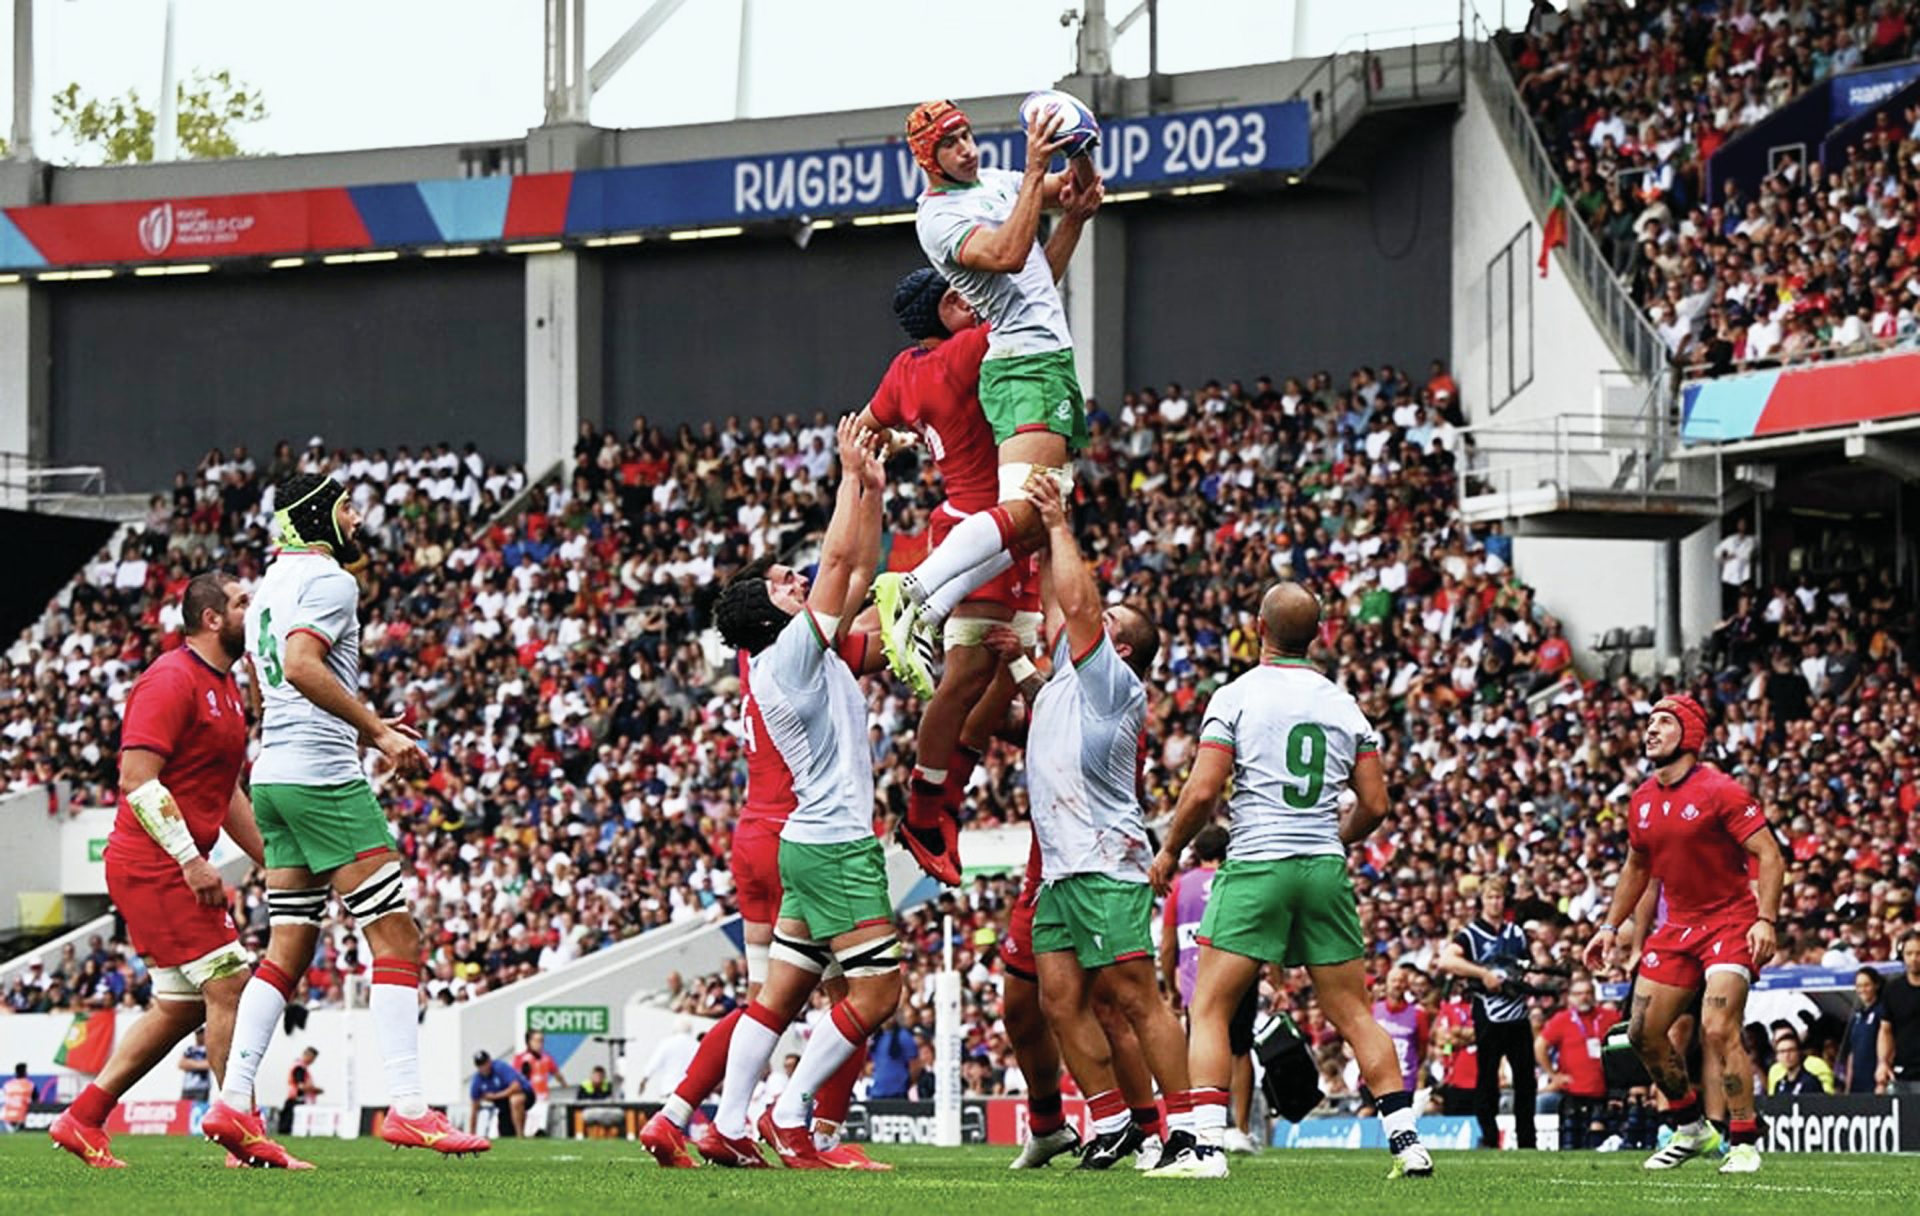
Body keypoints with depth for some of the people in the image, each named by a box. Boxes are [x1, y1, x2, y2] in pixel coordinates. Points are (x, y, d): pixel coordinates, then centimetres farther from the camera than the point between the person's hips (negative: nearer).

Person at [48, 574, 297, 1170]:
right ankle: (246, 1136, -9)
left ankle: (82, 1120, 15)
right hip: (152, 866, -10)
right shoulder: (172, 680, -14)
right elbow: (137, 776, -21)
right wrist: (191, 858, -25)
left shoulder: (224, 688, 18)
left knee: (181, 1007, 10)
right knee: (228, 983, -12)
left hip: (175, 867, 10)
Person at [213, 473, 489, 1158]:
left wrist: (365, 728, 28)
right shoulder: (329, 580, -9)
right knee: (397, 939, -9)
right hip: (322, 775, -10)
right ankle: (407, 1108, -15)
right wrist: (377, 731, -22)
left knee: (289, 948, 11)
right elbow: (302, 665, -24)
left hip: (274, 776, 10)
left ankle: (233, 1102, 4)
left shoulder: (268, 588, 21)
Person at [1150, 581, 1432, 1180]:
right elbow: (1373, 805, 9)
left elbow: (1202, 792, -9)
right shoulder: (1344, 706, 9)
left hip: (1256, 865, -4)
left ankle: (1208, 1147, -11)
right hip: (1325, 870, 4)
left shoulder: (1237, 697, -4)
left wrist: (1170, 850, 7)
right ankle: (1406, 1141, 5)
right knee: (1354, 1015, 10)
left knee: (1210, 1011, 1)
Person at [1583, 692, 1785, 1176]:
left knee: (1718, 1029, -21)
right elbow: (1637, 868, 23)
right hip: (1678, 926, 7)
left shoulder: (1719, 791, -14)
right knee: (1643, 1032, 5)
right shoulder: (1643, 800, 8)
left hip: (1730, 923, -7)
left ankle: (1744, 1144, -12)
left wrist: (1765, 921, -25)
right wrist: (1610, 926, 17)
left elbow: (1769, 855, -15)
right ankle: (1691, 1129, 23)